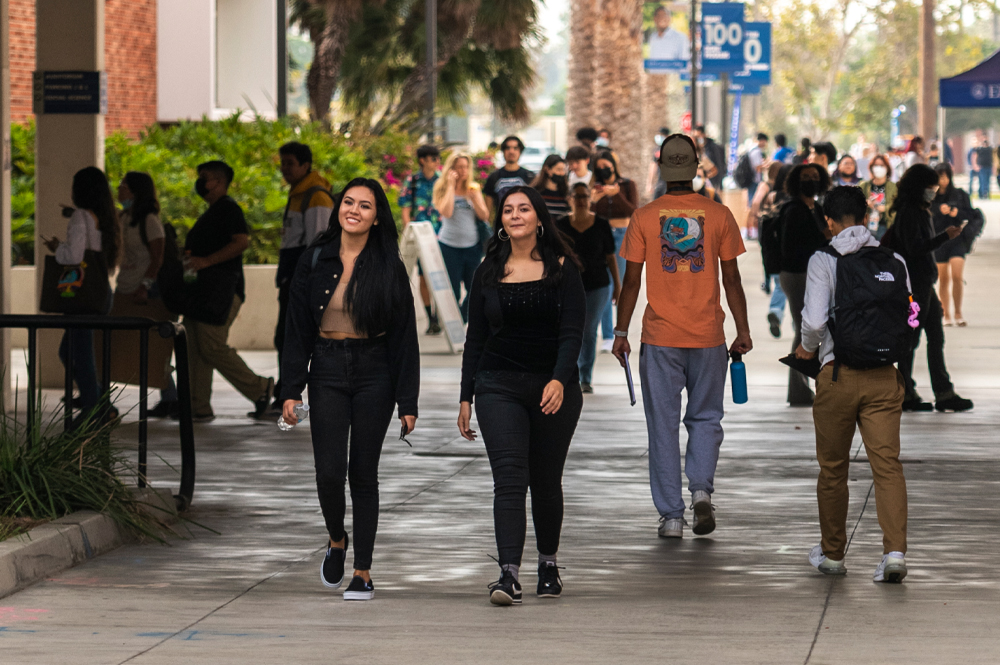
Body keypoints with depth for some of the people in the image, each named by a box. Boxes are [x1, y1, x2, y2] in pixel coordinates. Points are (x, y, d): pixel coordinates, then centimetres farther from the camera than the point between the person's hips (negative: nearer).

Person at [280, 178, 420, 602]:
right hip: (327, 373, 1)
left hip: (373, 375, -1)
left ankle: (363, 572, 9)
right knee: (329, 471, -9)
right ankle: (336, 541, 20)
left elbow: (404, 336, 0)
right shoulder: (315, 262, 4)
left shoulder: (388, 268, 0)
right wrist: (291, 390, -2)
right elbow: (298, 329, 5)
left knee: (363, 472, 1)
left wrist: (407, 401, -4)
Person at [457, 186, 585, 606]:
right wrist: (466, 397, 8)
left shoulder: (562, 268, 0)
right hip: (499, 386, 1)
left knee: (546, 480, 9)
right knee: (509, 478, -13)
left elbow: (572, 331, -8)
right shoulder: (489, 272, 7)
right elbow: (476, 338, 11)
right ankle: (509, 575, -22)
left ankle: (548, 564, 30)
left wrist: (559, 380, -24)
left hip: (555, 388, -1)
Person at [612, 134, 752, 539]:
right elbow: (731, 281, 1)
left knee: (664, 426, 6)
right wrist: (743, 330, 8)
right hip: (708, 337, 0)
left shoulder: (644, 218, -2)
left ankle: (671, 515, 5)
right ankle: (701, 489, -8)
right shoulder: (718, 215, -1)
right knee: (705, 418, 14)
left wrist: (621, 332, 6)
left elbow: (631, 282, -1)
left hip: (659, 338, 0)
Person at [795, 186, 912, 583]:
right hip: (885, 376, 2)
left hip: (838, 374, -2)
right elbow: (908, 322, 7)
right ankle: (894, 550, -19)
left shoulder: (824, 261, -6)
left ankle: (832, 553, 24)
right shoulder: (895, 262, 6)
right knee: (887, 464, -2)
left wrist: (808, 348, 6)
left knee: (833, 467, 13)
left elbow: (814, 320, -15)